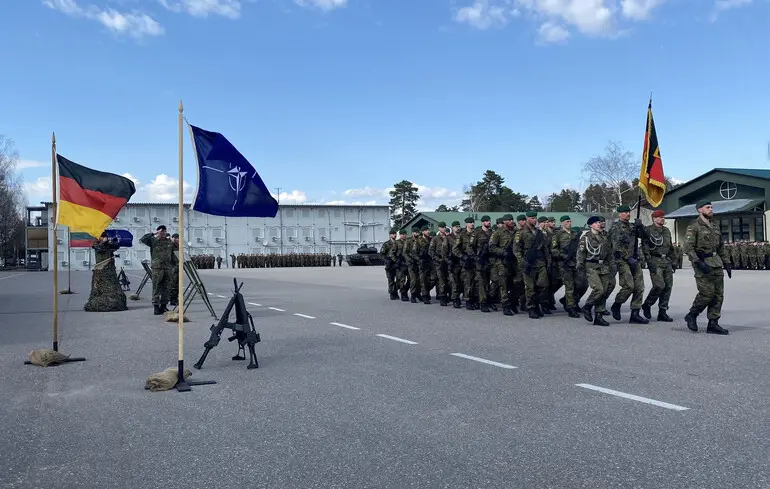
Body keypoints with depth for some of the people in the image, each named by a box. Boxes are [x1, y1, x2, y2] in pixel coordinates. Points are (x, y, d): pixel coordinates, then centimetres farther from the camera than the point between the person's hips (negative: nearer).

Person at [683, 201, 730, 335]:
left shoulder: (715, 226, 17)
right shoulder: (693, 227, -6)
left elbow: (721, 247, 23)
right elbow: (688, 248, -14)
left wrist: (726, 263, 16)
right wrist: (699, 263, -23)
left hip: (716, 263, 7)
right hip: (702, 263, -7)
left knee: (718, 294, 2)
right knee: (707, 293, -12)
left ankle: (713, 324, 7)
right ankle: (691, 316, 9)